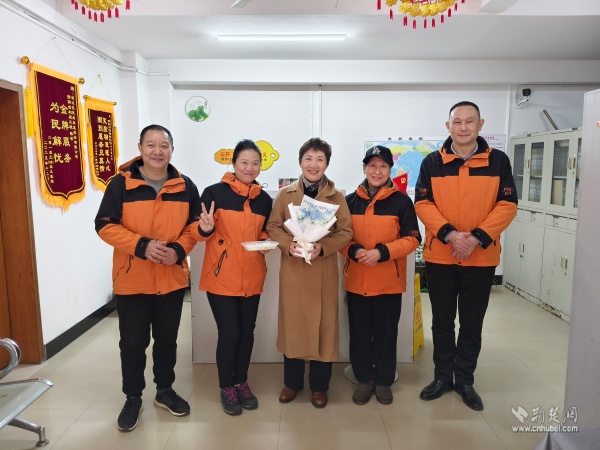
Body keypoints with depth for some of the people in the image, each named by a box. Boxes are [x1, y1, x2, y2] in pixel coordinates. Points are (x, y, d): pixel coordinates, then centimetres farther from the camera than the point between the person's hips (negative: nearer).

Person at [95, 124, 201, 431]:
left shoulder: (185, 187, 1)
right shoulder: (121, 184, -7)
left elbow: (195, 225, 5)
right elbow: (105, 226, -9)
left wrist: (179, 249, -14)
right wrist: (141, 245, -23)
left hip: (172, 279, 2)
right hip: (132, 280, -2)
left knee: (167, 339, 16)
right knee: (132, 343, 10)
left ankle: (165, 391, 36)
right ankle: (133, 398, 30)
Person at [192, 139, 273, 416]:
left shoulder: (264, 199, 6)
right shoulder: (214, 192, -8)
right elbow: (198, 232, -6)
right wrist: (205, 228, -28)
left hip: (252, 277, 4)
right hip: (221, 277, -4)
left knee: (246, 332, 13)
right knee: (229, 333, 0)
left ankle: (242, 382, 33)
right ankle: (226, 387, 23)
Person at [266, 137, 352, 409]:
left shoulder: (336, 196, 2)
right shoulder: (285, 194, 4)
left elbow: (345, 231, -2)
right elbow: (273, 227, 3)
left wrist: (322, 248, -18)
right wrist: (289, 245, -16)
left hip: (324, 271, -1)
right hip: (292, 270, 1)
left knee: (323, 325, 6)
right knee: (292, 324, 10)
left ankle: (319, 386, 25)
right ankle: (292, 382, 30)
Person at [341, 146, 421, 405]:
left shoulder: (401, 201, -3)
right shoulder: (350, 201, 4)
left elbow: (412, 239, -5)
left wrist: (382, 252, -19)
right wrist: (354, 250, -15)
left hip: (389, 281, -2)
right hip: (356, 281, 2)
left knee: (386, 333, 10)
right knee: (359, 332, 10)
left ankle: (384, 381, 28)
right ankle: (364, 379, 28)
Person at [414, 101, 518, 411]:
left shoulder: (498, 161, 0)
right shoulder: (432, 162, 0)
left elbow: (507, 206, -4)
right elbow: (422, 204, -6)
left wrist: (477, 238, -17)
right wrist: (450, 234, -20)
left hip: (481, 258, 0)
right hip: (439, 256, 0)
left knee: (472, 323, 11)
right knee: (442, 321, 12)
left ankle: (465, 380, 29)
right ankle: (442, 376, 28)